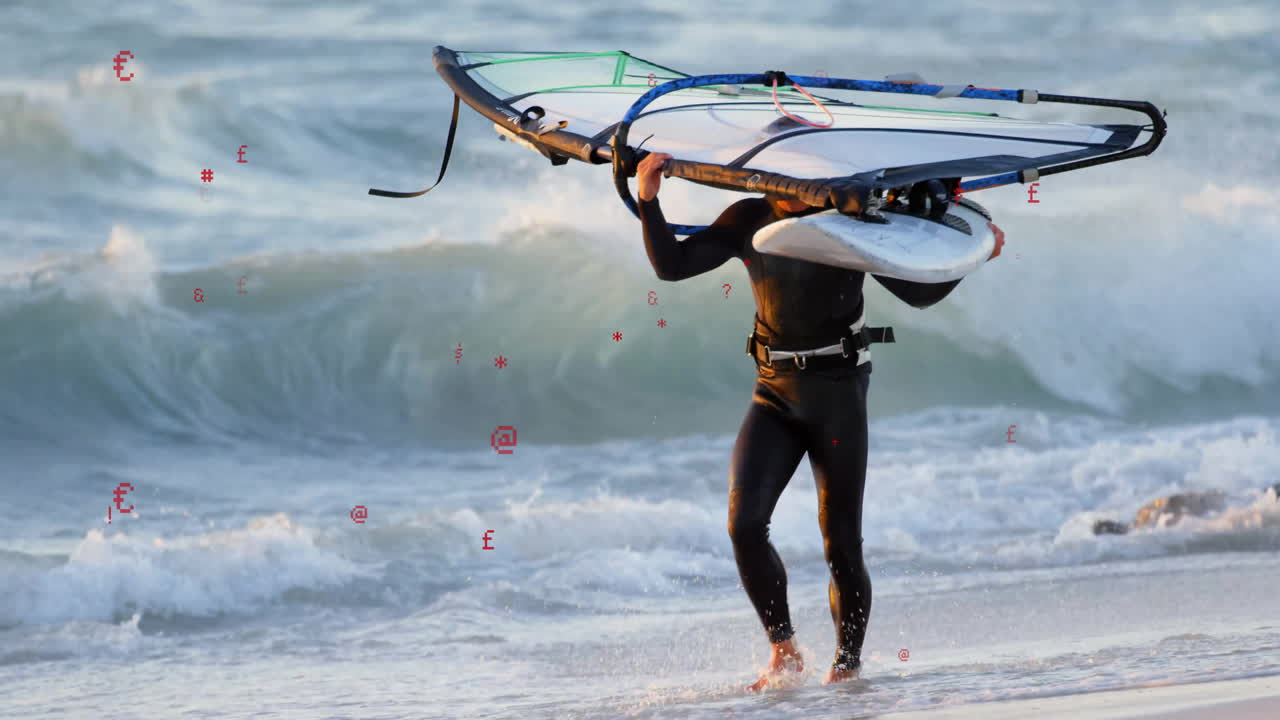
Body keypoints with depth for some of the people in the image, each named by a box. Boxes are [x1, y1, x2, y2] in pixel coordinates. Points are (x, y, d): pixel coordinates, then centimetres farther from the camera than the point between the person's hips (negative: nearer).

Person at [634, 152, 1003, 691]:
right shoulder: (749, 221, 3)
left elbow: (917, 292, 0)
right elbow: (670, 265, 0)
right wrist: (649, 201, -13)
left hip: (838, 392, -2)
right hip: (775, 393, 3)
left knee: (841, 543, -1)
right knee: (744, 522, -16)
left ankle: (848, 666, 15)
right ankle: (784, 651, -3)